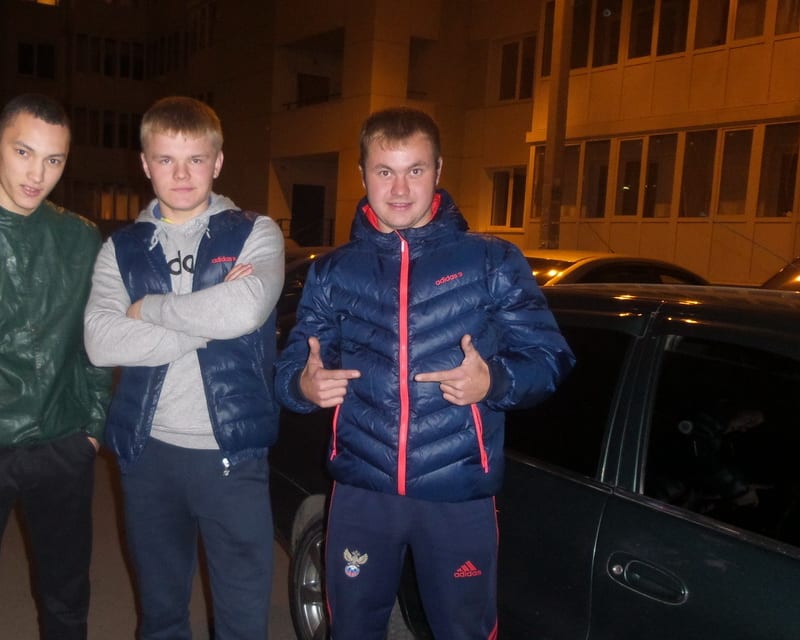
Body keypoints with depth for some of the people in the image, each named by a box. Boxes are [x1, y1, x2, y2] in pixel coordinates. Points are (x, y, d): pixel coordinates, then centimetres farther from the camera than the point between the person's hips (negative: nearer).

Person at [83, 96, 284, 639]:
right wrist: (208, 321, -16)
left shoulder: (255, 234, -2)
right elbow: (101, 342, -10)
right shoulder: (122, 247, 5)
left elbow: (244, 311, -22)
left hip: (232, 452, -2)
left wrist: (147, 308, -10)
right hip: (148, 452, 3)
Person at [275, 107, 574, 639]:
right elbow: (290, 367, 7)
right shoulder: (333, 272, 6)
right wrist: (305, 385, -16)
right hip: (361, 492, 3)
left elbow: (549, 358, -2)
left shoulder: (493, 262, -2)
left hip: (460, 494, -2)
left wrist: (494, 381, -22)